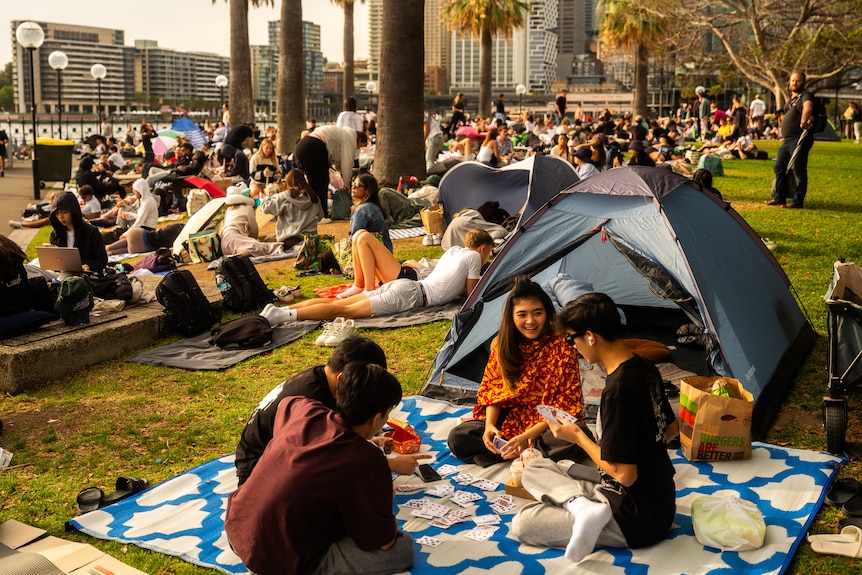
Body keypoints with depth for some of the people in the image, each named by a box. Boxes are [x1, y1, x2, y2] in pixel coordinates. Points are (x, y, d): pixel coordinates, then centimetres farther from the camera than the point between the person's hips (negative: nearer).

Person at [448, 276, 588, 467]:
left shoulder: (562, 346, -13)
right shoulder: (502, 344, -1)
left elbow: (566, 403, -15)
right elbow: (491, 388, 3)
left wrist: (527, 436, -24)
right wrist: (489, 424, -18)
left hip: (548, 424, -3)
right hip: (509, 421, 4)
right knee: (458, 437, -19)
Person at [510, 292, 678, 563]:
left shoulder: (618, 389, -27)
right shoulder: (646, 369, 2)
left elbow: (624, 475, -24)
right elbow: (671, 429, 17)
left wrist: (578, 437, -11)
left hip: (636, 520, -9)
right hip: (659, 499, 9)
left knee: (522, 524, -4)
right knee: (535, 469, 11)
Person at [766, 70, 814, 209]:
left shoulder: (806, 95, -7)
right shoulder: (791, 99, 22)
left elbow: (807, 108, -30)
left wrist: (803, 124, -21)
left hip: (799, 139, -10)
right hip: (787, 140, 10)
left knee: (798, 171, -7)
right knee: (779, 168, 13)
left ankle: (798, 202, -4)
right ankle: (779, 198, 22)